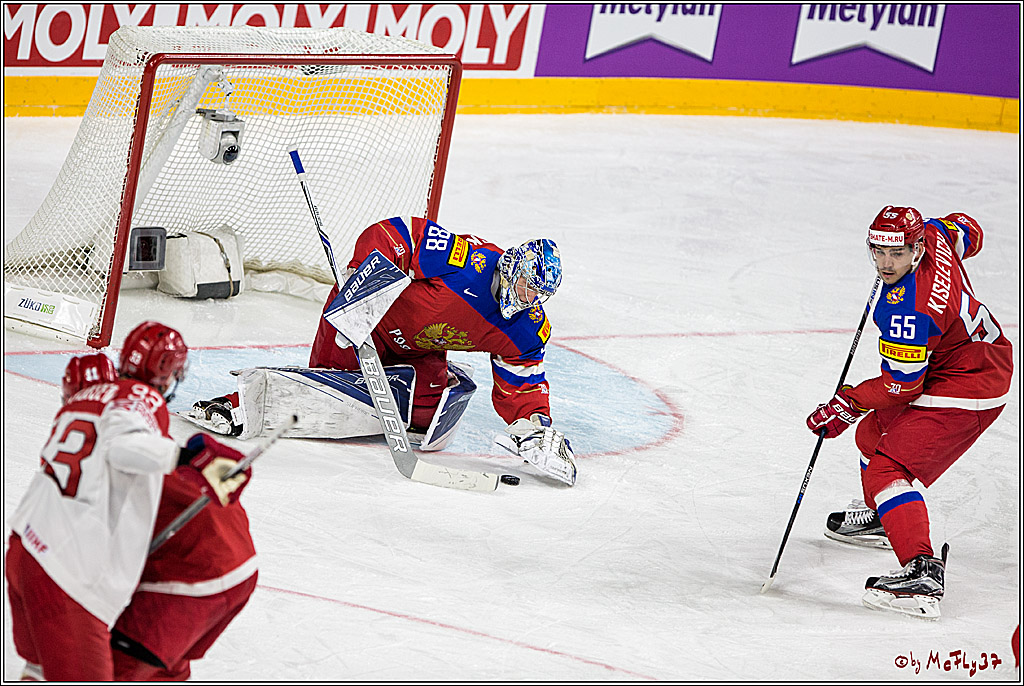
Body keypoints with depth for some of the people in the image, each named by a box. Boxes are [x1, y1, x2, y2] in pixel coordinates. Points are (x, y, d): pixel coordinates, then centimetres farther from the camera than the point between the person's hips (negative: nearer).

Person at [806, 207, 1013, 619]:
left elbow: (902, 385, -23)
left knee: (887, 471, -21)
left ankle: (923, 572, -35)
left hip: (963, 395, -11)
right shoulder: (934, 236, -8)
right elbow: (968, 232, 16)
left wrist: (848, 404, -14)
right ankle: (880, 517, 52)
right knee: (874, 431, 28)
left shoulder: (907, 310, -32)